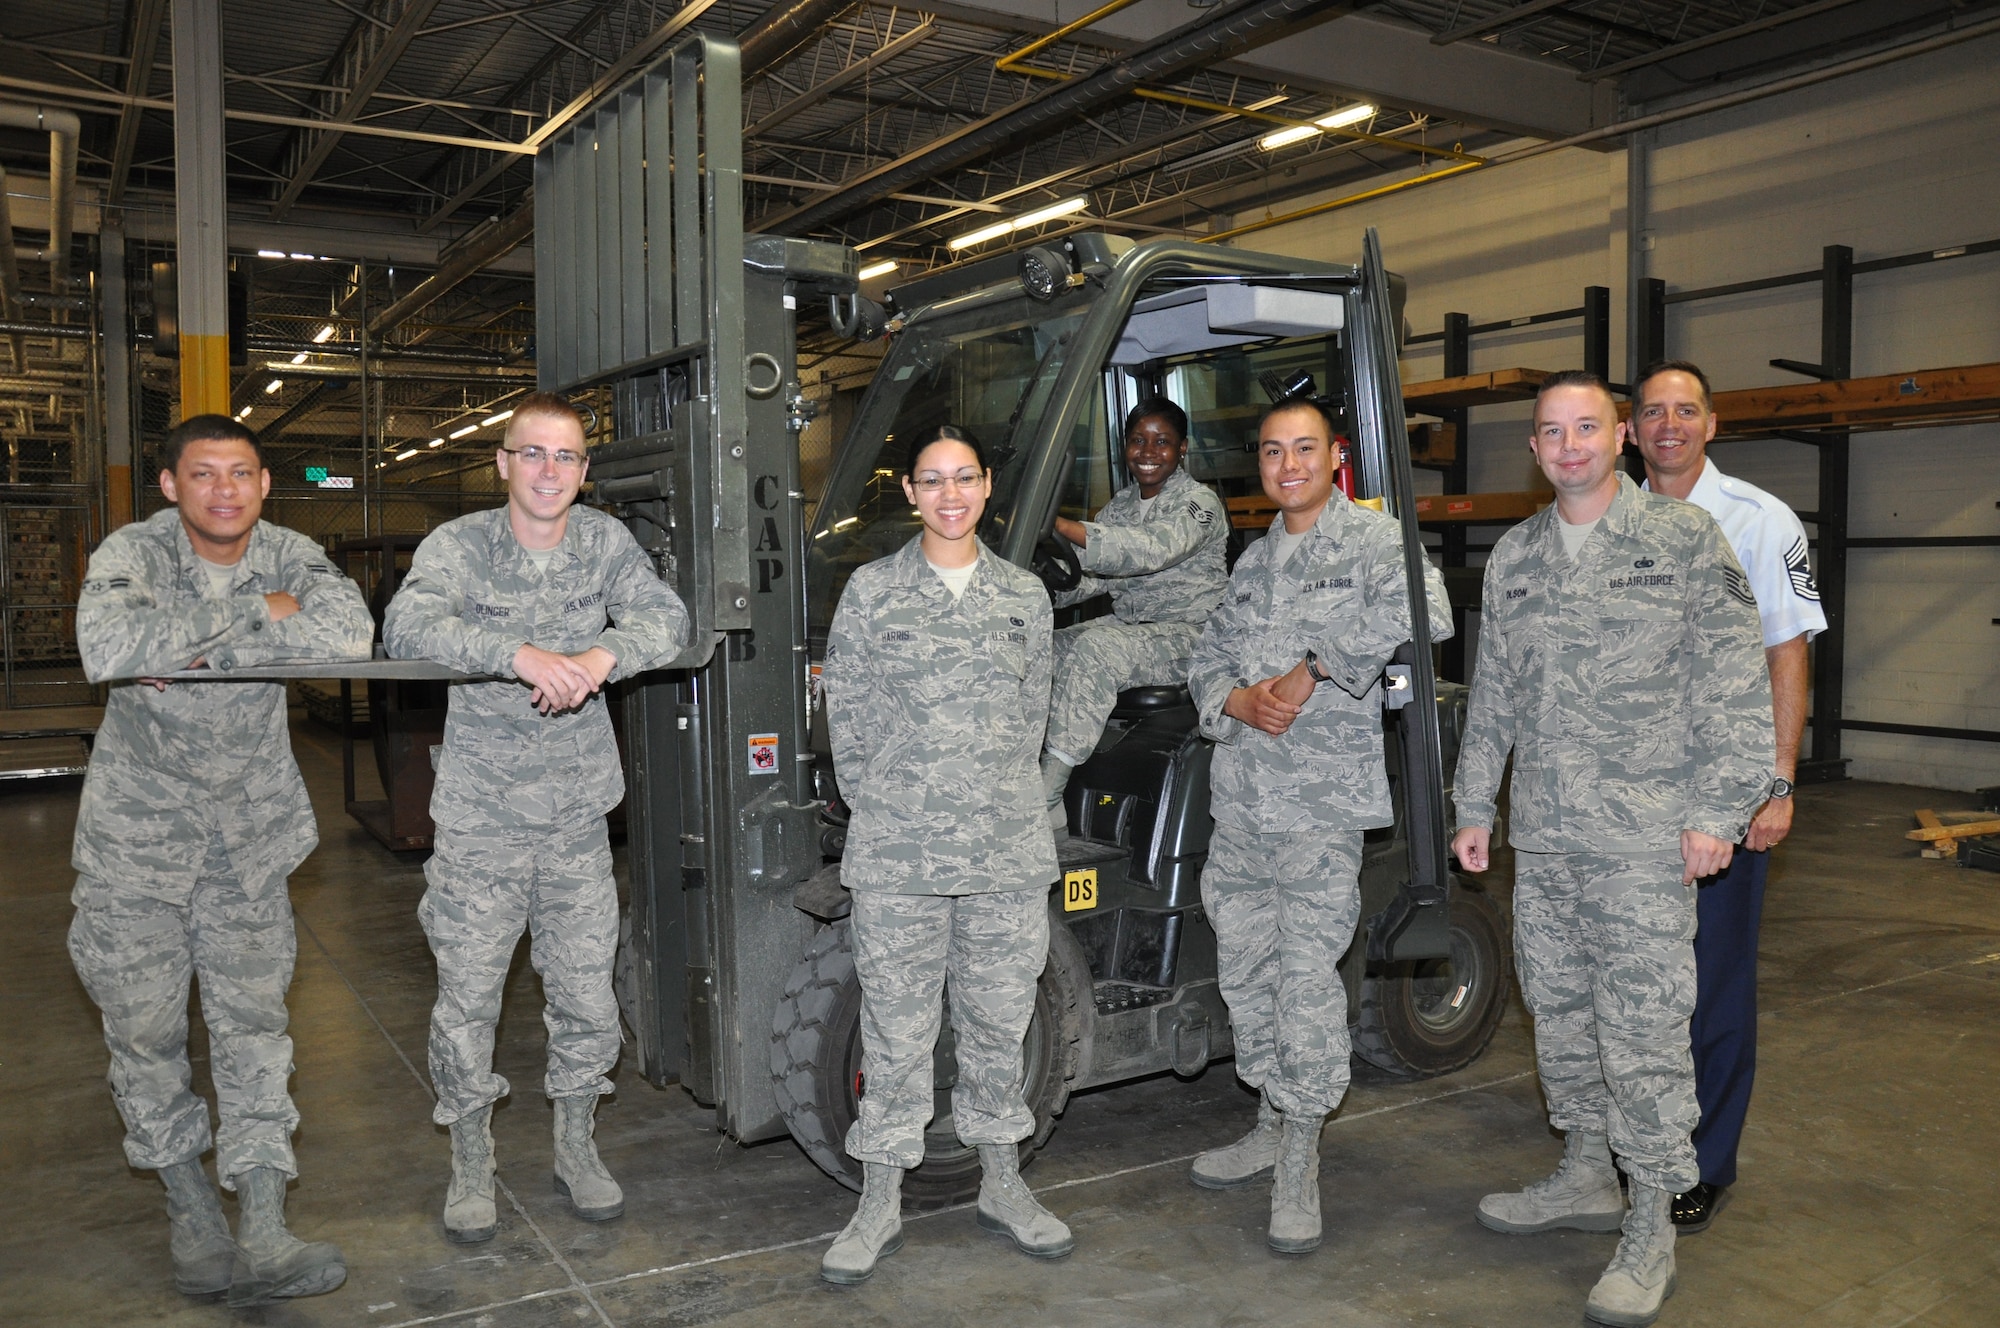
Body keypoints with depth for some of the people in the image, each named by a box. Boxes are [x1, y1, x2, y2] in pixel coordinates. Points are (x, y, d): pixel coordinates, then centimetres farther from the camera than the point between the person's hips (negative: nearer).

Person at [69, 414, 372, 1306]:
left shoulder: (289, 556, -2)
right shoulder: (133, 553, -9)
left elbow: (349, 633, -23)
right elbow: (106, 649, -31)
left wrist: (195, 648, -22)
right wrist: (252, 610, -24)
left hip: (250, 827, 1)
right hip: (139, 823, -1)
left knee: (253, 1021, -1)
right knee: (145, 1023, 6)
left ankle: (261, 1235, 2)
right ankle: (190, 1207, 25)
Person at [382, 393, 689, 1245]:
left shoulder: (604, 542, 1)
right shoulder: (459, 545, -8)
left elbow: (667, 617, -9)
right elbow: (405, 627, -24)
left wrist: (604, 655, -29)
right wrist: (520, 653, -38)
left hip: (578, 815, 2)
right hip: (480, 819, -2)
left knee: (585, 993, 11)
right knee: (468, 999, 6)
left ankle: (576, 1151, 31)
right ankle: (471, 1166, 26)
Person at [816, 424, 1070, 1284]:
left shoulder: (1025, 597, 8)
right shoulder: (871, 592, 1)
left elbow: (1032, 714, 12)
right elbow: (847, 719, 2)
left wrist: (1001, 800, 6)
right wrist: (882, 811, 0)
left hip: (1008, 850, 2)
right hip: (896, 855, -2)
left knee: (998, 1020, 13)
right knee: (896, 1028, 5)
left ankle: (1003, 1188, 29)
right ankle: (881, 1205, 20)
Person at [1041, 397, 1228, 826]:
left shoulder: (1199, 502, -9)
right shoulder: (1122, 503, 15)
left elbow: (1153, 549, -29)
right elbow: (1090, 575, 8)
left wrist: (1060, 525, -38)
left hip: (1187, 634, -8)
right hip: (1127, 625, 8)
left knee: (1094, 649, -33)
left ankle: (1045, 796, -35)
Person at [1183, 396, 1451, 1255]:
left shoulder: (1371, 539, -3)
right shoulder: (1253, 561, 18)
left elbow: (1423, 613, -22)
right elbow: (1206, 659, 18)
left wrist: (1312, 670, -18)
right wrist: (1239, 700, -5)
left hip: (1323, 802, -6)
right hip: (1239, 799, 7)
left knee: (1307, 978, -6)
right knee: (1246, 971, 13)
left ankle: (1299, 1164, 8)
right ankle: (1272, 1125, 30)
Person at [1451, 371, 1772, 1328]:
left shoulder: (1684, 538, -2)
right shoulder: (1512, 558, 12)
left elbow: (1734, 685, -5)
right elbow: (1492, 693, 17)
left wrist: (1715, 811, -11)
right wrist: (1476, 806, 15)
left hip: (1644, 836, -5)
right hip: (1542, 836, 6)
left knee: (1643, 1029, -4)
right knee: (1559, 1012, 14)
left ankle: (1651, 1230, 9)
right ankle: (1586, 1176, 32)